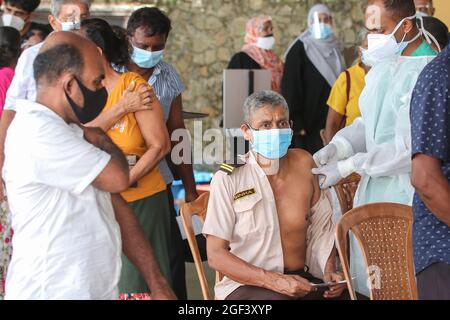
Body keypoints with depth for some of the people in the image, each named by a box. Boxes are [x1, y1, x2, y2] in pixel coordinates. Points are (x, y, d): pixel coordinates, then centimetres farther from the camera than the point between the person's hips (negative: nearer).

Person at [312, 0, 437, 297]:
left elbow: (409, 148, -21)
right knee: (367, 284, 12)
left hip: (407, 195, -8)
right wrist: (334, 149, 0)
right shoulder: (381, 68, 10)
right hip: (372, 189, 8)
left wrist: (346, 167, -16)